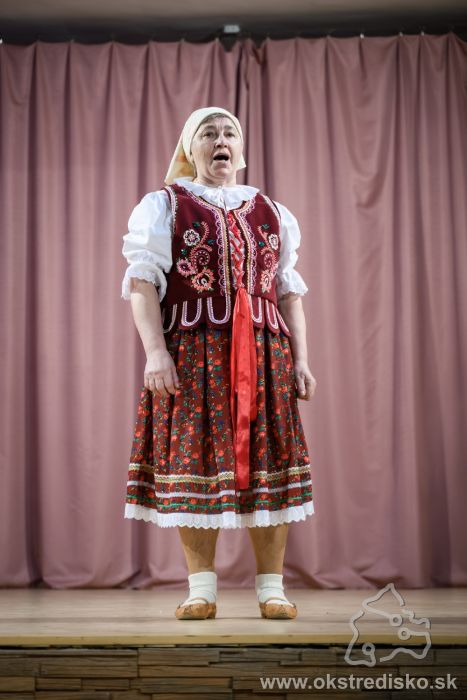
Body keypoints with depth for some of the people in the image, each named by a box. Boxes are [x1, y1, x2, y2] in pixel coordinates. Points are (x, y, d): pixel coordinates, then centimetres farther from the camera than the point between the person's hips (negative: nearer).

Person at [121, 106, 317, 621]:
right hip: (191, 355, -2)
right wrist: (154, 351, -15)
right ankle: (201, 590, 6)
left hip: (265, 354, 3)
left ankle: (272, 588, 8)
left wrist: (300, 359, 6)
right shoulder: (162, 206, 9)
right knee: (195, 462, -3)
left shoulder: (273, 214, 19)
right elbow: (142, 282, -2)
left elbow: (289, 292, 16)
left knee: (268, 464, 0)